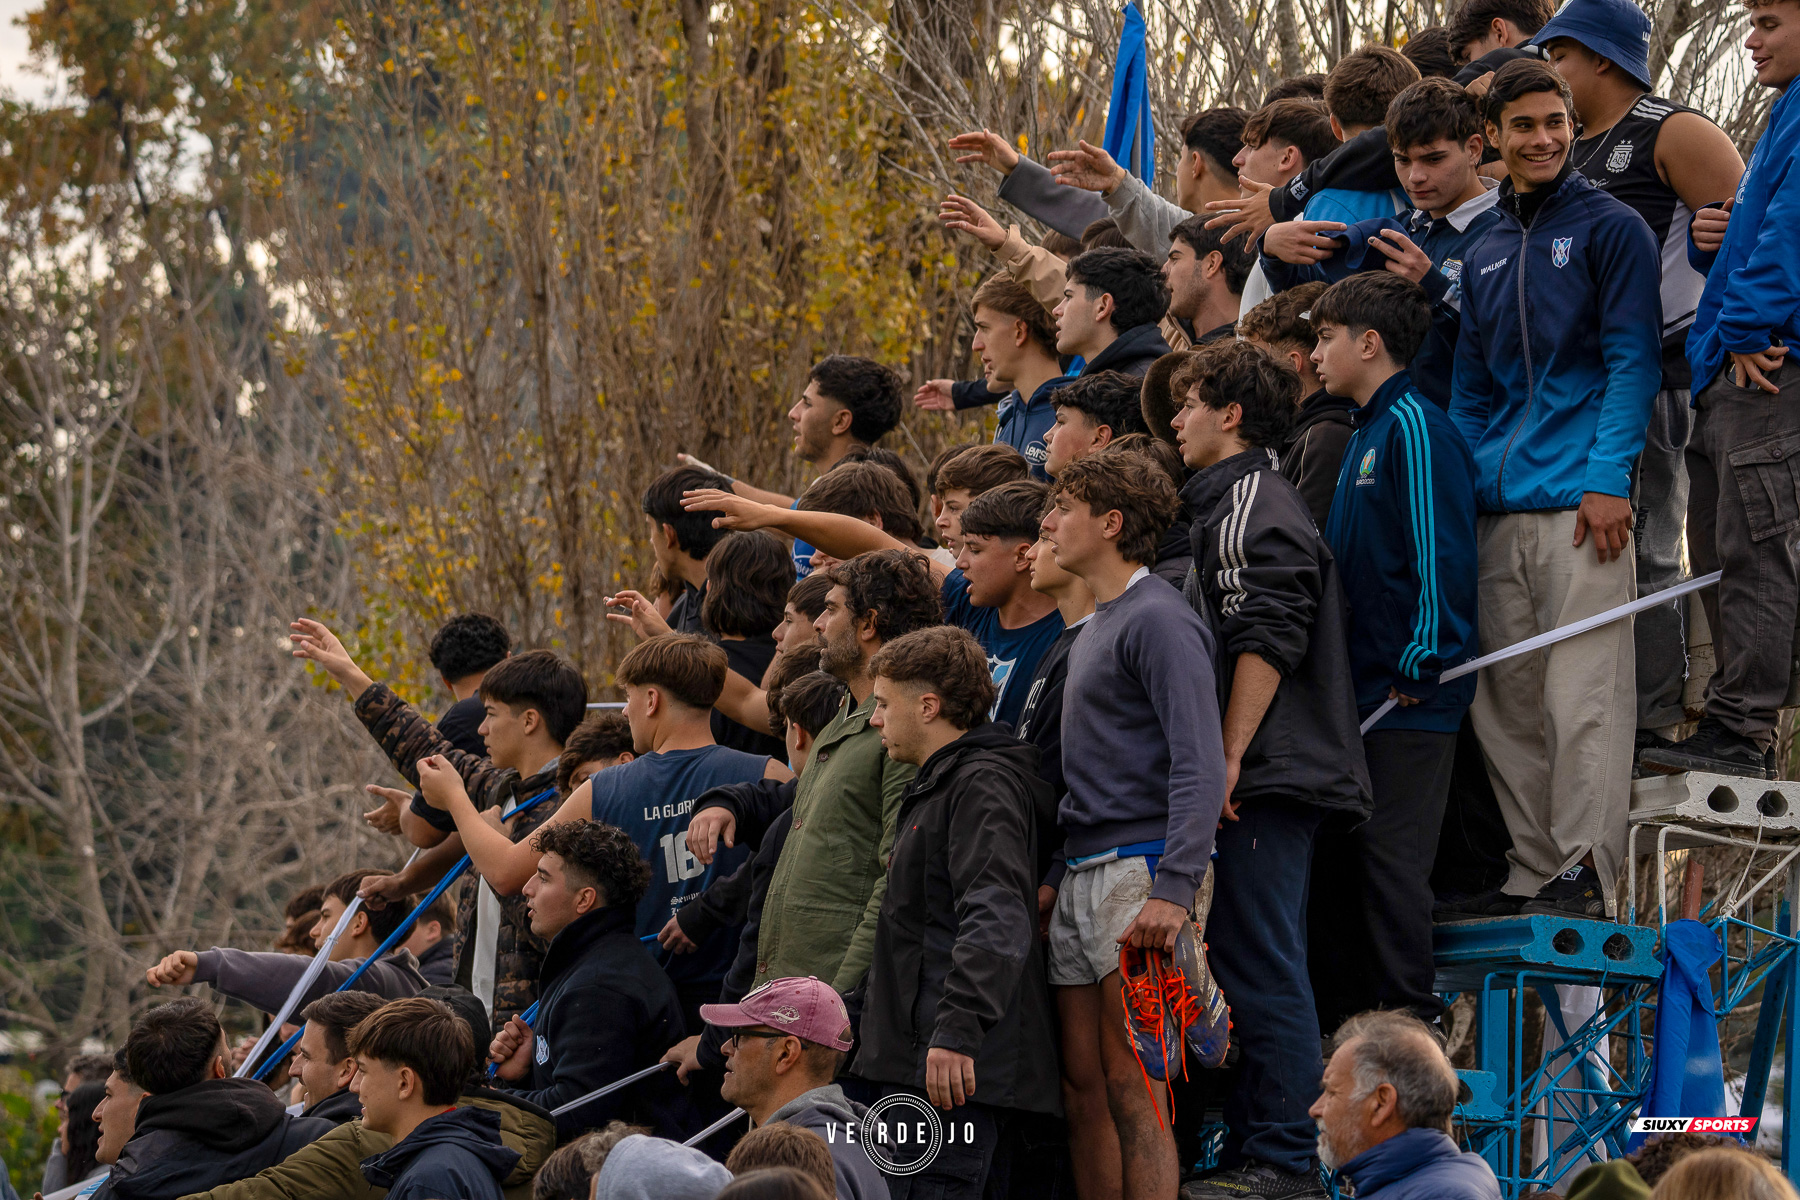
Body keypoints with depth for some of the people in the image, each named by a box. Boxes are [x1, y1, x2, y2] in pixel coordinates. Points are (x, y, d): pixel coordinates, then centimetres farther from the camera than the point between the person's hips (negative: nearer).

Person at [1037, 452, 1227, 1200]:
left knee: (1131, 1084, -11)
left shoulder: (1158, 621, -8)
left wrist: (1174, 888, -25)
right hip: (1084, 878, 9)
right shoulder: (1094, 628, 21)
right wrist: (1057, 878, 19)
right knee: (1082, 1084, 7)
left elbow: (1198, 765, -16)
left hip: (1138, 868, -9)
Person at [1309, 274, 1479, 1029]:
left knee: (1391, 854, -8)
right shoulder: (1365, 433, 18)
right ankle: (1341, 1021, 17)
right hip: (1360, 688, 10)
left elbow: (1439, 548, -18)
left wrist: (1423, 658, -20)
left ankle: (1407, 1019, -5)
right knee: (1335, 857, 11)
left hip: (1409, 698, -10)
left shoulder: (1413, 428, -12)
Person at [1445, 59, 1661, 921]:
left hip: (1579, 498, -6)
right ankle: (1532, 872, 10)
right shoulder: (1486, 257, 20)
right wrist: (1464, 484, 9)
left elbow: (1633, 359, -5)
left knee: (1581, 696, -11)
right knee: (1506, 701, 5)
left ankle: (1586, 873, -12)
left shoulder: (1610, 229, 2)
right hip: (1499, 510, 6)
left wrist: (1608, 477, -14)